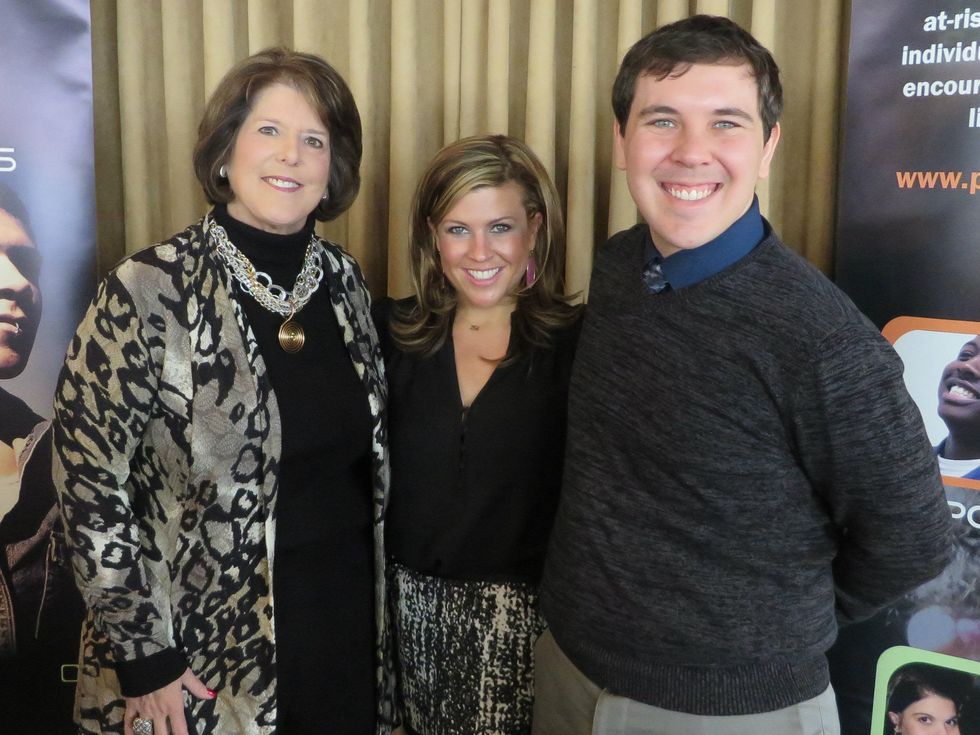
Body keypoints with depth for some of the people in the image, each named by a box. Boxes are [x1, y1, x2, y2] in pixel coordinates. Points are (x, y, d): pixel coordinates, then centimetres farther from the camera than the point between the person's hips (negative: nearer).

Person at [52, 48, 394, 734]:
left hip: (348, 618, 5)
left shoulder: (341, 277, 0)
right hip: (208, 644, -4)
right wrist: (141, 655, -12)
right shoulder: (151, 290, -16)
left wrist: (374, 594, 12)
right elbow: (90, 477, -14)